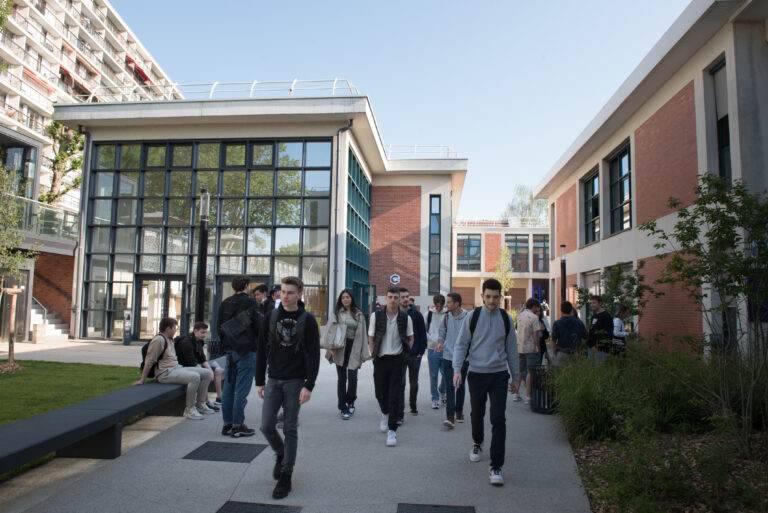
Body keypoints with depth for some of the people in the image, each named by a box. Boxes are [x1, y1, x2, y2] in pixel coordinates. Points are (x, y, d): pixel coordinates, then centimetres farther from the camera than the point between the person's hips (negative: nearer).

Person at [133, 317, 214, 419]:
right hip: (165, 373, -10)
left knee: (206, 373, 0)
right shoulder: (158, 340, -11)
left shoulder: (170, 339, 21)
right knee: (195, 377, -30)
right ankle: (189, 409, -19)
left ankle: (200, 404, 8)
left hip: (177, 368, 10)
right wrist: (142, 380, -12)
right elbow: (149, 361, -12)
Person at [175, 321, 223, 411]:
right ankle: (206, 402, -23)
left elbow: (203, 359, 9)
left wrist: (209, 369, -7)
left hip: (197, 365, 10)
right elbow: (192, 362, -26)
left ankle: (219, 397, 13)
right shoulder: (186, 342, -21)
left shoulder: (199, 341, 8)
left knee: (218, 371, 6)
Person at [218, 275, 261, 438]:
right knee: (242, 389, -2)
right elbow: (258, 327, -14)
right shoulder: (250, 303, -12)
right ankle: (238, 426, 2)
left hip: (230, 351, 7)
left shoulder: (224, 304, 9)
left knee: (228, 387, 12)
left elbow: (219, 326, 14)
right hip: (246, 351, -7)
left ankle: (227, 424, 19)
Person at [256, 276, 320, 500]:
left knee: (290, 429, 3)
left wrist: (309, 386, -14)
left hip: (295, 381, -3)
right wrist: (259, 381, 5)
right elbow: (262, 351, 8)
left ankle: (285, 477, 16)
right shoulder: (271, 317, 4)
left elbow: (314, 355, -7)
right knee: (267, 426, 1)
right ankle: (280, 454, 32)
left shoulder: (307, 320, -6)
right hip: (273, 380, 3)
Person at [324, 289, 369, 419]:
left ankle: (350, 402, 20)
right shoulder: (337, 313, 2)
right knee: (342, 378, 6)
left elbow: (362, 334, 8)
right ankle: (343, 408, 17)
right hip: (340, 349, -1)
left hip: (354, 348, 1)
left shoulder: (359, 315, 7)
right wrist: (329, 348, -15)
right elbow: (331, 330, -4)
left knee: (352, 377, -6)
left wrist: (364, 353, 5)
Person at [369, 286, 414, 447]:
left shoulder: (405, 318, -3)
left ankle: (392, 431, 5)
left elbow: (410, 339, 11)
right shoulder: (376, 316, -3)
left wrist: (403, 354, 2)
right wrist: (374, 356, 0)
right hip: (380, 360, 1)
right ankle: (385, 414, 44)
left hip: (397, 360, -1)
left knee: (395, 396, -3)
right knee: (380, 393, 12)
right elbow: (371, 338, 5)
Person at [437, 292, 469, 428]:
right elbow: (442, 334, 14)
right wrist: (440, 343, -7)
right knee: (449, 387, -5)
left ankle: (459, 412, 30)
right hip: (448, 357, 1)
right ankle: (450, 416, -7)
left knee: (460, 386, 12)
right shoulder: (446, 318, 3)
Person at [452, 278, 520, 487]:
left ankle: (496, 467, 1)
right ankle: (477, 443, 46)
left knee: (498, 419, -7)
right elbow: (461, 345, 0)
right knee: (477, 414, 15)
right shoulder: (473, 317, -3)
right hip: (477, 373, 0)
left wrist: (515, 377, 13)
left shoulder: (506, 319, 2)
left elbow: (511, 349, 12)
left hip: (499, 374, 0)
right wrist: (457, 370, -13)